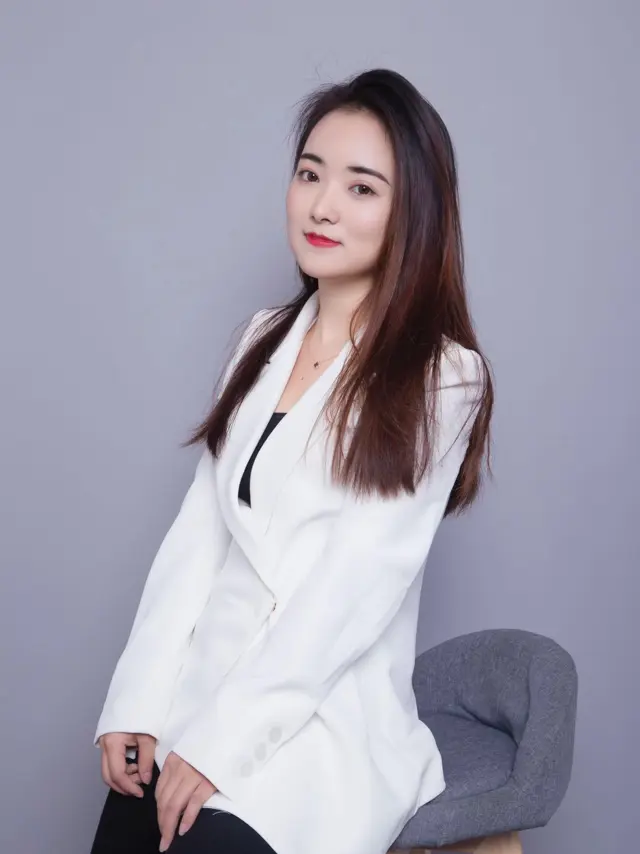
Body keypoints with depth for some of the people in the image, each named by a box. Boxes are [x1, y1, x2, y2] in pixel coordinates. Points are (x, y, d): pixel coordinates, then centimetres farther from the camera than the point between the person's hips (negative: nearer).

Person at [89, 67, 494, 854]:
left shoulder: (443, 378, -9)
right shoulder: (265, 339, 9)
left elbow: (355, 586, -14)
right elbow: (199, 529, 4)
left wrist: (220, 739, -16)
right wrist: (139, 701, -4)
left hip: (322, 724, -5)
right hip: (197, 694, 5)